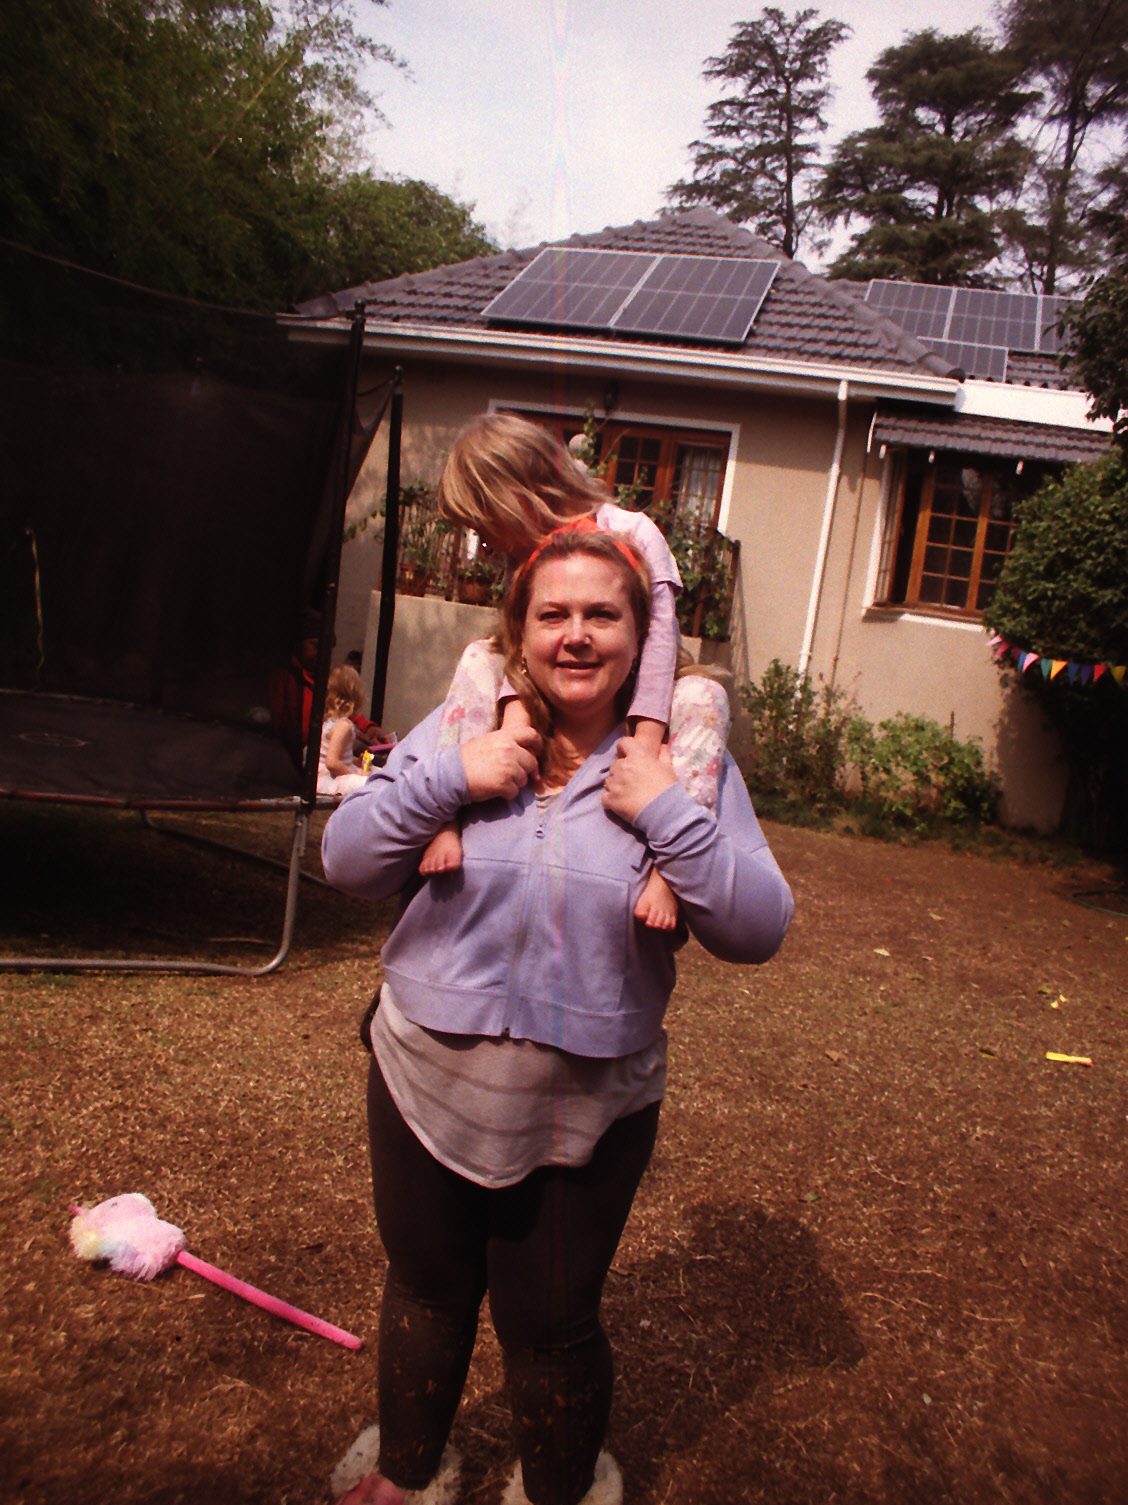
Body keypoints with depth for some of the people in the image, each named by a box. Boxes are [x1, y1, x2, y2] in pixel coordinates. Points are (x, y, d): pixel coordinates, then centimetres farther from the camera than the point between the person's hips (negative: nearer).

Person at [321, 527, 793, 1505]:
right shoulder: (457, 729, -4)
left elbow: (760, 930, -13)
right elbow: (346, 863, -5)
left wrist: (669, 814, -25)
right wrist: (445, 782, -20)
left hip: (587, 1113, -2)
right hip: (427, 1082, 3)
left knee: (551, 1329, 16)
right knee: (425, 1292, 24)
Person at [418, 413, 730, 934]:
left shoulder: (633, 533, -12)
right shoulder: (527, 557, 3)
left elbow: (657, 637, -23)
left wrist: (642, 757, -34)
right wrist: (516, 716, -34)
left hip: (629, 715, -3)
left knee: (704, 695, -32)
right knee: (479, 658, -15)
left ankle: (666, 871, -44)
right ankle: (444, 820, -29)